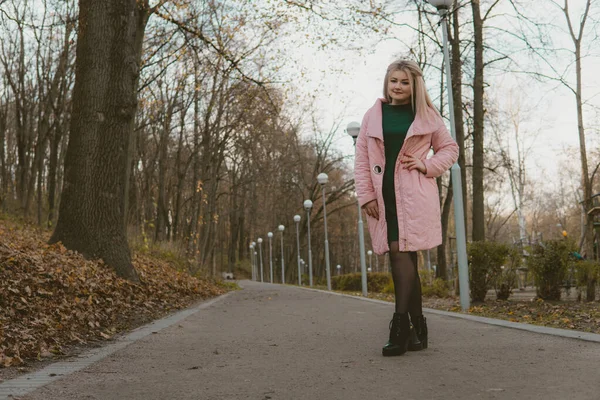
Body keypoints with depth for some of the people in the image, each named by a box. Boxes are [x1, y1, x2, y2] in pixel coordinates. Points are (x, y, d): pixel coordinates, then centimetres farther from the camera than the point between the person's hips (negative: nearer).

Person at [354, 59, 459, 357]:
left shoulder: (427, 116, 9)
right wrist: (366, 195, 1)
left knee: (401, 252, -15)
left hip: (414, 196, -2)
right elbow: (362, 159, 9)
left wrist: (428, 166, -2)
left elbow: (449, 148, 16)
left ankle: (400, 327, -14)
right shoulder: (373, 116, 12)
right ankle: (418, 330, 11)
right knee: (401, 256, 3)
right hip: (383, 197, 3)